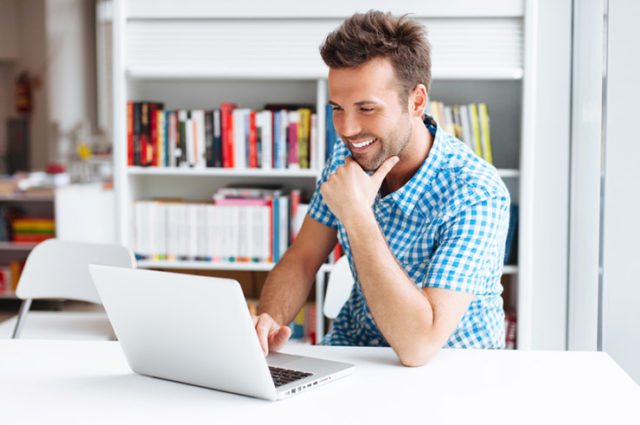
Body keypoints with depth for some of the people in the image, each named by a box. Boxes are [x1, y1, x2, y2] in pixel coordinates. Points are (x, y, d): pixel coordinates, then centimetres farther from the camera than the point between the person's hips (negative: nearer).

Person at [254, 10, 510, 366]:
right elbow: (302, 259, 1)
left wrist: (356, 215, -31)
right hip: (354, 346, 6)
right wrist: (270, 321, -21)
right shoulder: (347, 158, -5)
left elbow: (418, 346, -32)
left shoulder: (476, 195, -25)